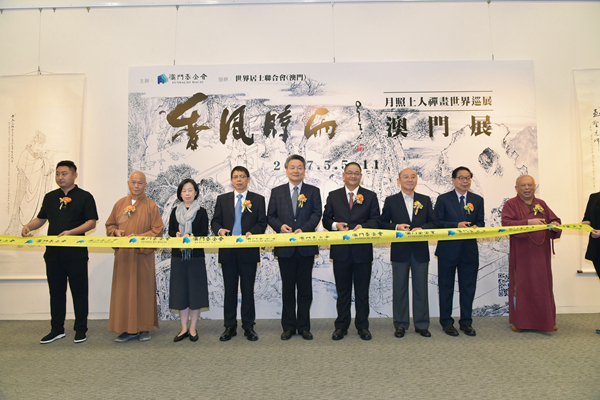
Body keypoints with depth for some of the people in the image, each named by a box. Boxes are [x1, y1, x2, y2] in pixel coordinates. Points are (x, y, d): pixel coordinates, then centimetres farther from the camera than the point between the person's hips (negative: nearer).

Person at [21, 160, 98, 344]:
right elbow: (41, 218, 20)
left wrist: (71, 232, -20)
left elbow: (91, 222, -8)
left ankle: (81, 329, 14)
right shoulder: (50, 197, 13)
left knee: (79, 291, 3)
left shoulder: (85, 197, -2)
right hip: (53, 252, 5)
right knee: (56, 291, 12)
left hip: (76, 252, -5)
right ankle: (57, 329, 24)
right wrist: (28, 226, -1)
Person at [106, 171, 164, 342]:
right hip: (123, 255, 3)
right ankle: (128, 328, 13)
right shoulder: (120, 204, 11)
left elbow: (157, 230, -3)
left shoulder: (151, 206, 1)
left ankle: (144, 328, 13)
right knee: (124, 290, 4)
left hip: (143, 255, -3)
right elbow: (110, 225, 17)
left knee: (143, 290, 2)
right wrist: (116, 232, -5)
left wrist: (138, 237, -15)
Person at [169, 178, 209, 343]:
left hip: (196, 256, -2)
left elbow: (204, 234, -3)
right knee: (180, 291, 6)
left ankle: (193, 328, 12)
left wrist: (191, 236, -20)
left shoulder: (201, 212, 2)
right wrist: (177, 234, -11)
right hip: (178, 257, 3)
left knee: (195, 291, 1)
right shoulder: (175, 211, 10)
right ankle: (184, 328, 17)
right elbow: (170, 231, 10)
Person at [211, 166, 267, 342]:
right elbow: (215, 221, 8)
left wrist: (252, 232, -19)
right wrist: (220, 230, -14)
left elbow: (262, 223, 1)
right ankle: (230, 327, 19)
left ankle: (248, 327, 17)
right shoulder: (222, 199, 12)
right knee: (230, 290, 8)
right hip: (228, 251, 2)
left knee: (248, 290, 5)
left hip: (248, 251, -1)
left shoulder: (258, 199, 7)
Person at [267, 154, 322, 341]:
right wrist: (280, 226, -12)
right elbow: (270, 216, 8)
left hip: (306, 247, -1)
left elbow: (317, 214, -4)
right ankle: (288, 327, 20)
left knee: (305, 288, 6)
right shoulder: (277, 192, 10)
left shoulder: (313, 191, 7)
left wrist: (303, 229, -19)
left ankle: (304, 327, 19)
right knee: (288, 288, 9)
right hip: (285, 248, 1)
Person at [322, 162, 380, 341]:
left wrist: (363, 226, -19)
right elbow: (326, 220, 7)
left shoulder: (370, 196, 7)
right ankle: (341, 326, 22)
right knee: (342, 291, 11)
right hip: (340, 251, 1)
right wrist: (335, 225, -14)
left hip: (362, 251, 0)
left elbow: (376, 220, 0)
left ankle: (362, 326, 22)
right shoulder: (333, 196, 9)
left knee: (362, 292, 9)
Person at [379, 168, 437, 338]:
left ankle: (421, 324, 20)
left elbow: (433, 223, 6)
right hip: (400, 251, -1)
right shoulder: (391, 201, 5)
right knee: (399, 288, 6)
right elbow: (382, 224, 3)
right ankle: (400, 324, 18)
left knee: (421, 288, 8)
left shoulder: (425, 200, 9)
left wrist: (421, 229, -13)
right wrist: (396, 227, -15)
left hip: (420, 251, 1)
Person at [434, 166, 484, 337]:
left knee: (468, 288, 9)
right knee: (446, 287, 7)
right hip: (448, 249, -3)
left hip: (469, 250, 3)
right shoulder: (443, 199, 0)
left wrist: (475, 226, -13)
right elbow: (437, 222, -6)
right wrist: (456, 225, -18)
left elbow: (481, 222, 10)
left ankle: (466, 322, 22)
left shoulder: (478, 200, 10)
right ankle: (446, 322, 19)